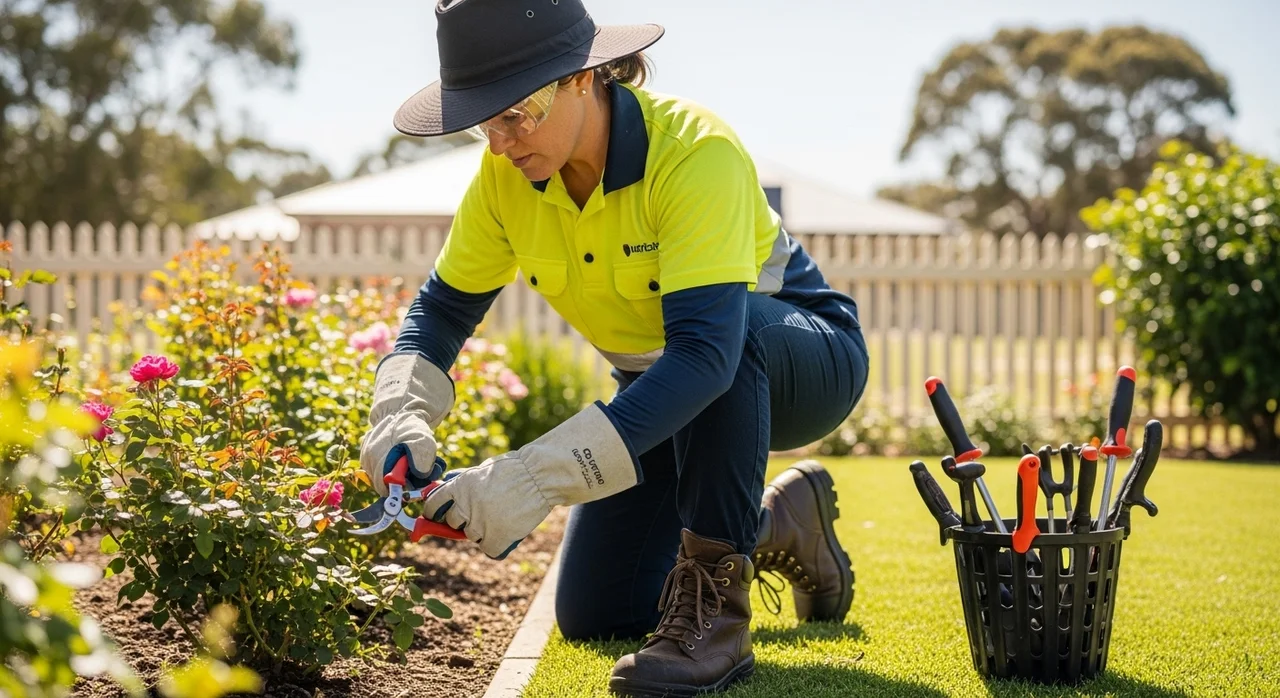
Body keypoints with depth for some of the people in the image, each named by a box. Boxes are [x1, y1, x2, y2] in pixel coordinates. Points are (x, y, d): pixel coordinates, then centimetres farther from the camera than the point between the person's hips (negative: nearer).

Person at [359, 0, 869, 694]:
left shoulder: (695, 152, -35)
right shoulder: (507, 174, -16)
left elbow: (707, 349, -45)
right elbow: (443, 305, -4)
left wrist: (537, 474, -52)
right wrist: (402, 414, -26)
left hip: (806, 357, -6)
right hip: (660, 390, 6)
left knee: (729, 330, -41)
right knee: (591, 616, 4)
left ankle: (712, 604, -26)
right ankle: (777, 524, 26)